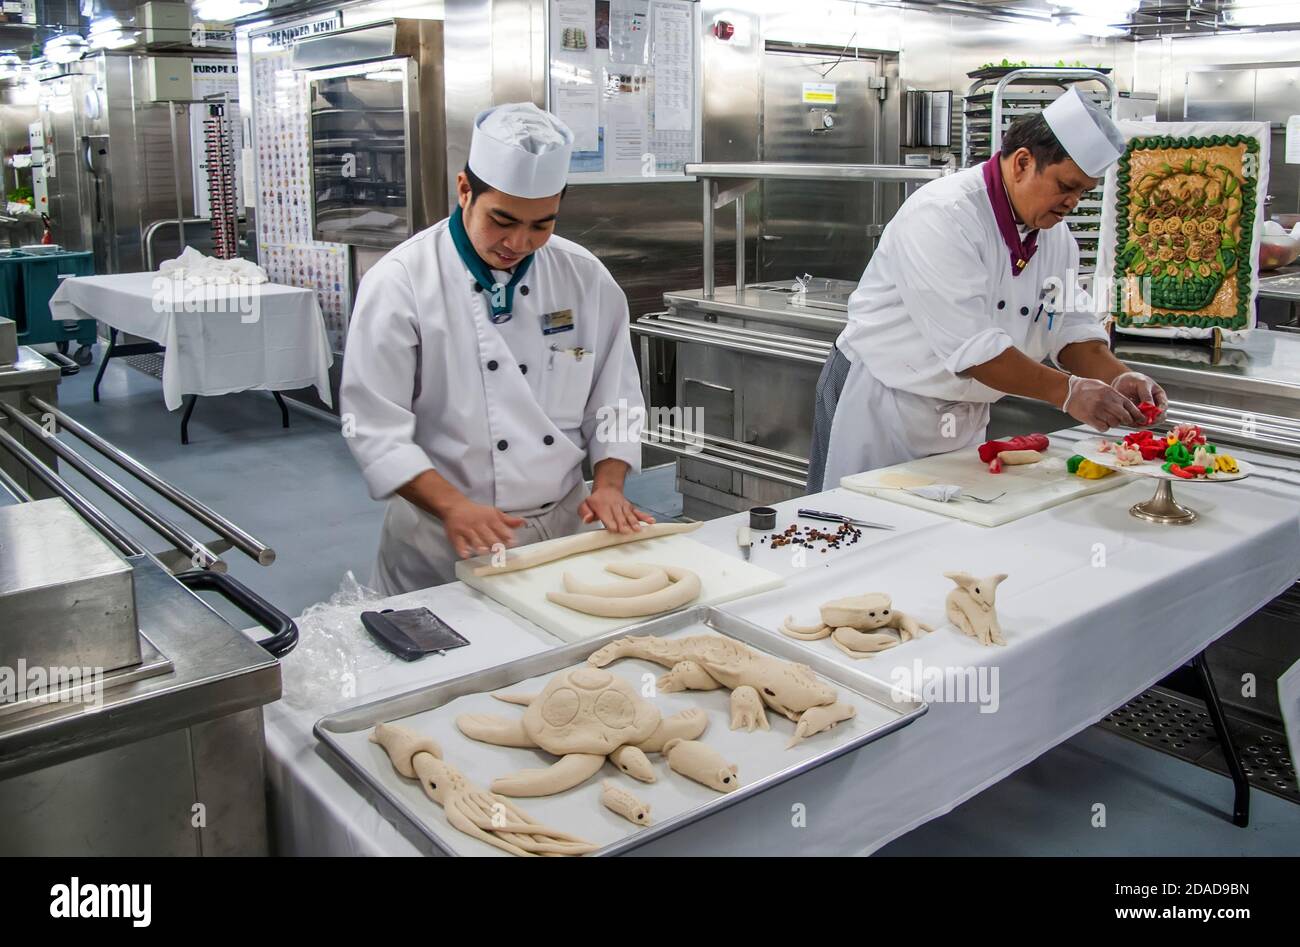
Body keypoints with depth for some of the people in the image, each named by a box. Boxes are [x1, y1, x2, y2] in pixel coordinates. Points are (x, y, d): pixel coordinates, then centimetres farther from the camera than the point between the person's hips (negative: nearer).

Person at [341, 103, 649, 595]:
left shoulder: (585, 277, 1)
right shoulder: (399, 282, -13)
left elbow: (614, 399, 7)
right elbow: (375, 426, -16)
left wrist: (608, 484, -7)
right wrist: (452, 505, -26)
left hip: (563, 526, 4)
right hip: (442, 542, -4)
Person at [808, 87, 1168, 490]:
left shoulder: (1056, 236, 4)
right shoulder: (942, 214, -23)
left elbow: (1070, 327, 8)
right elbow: (968, 345, -29)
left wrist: (1116, 377, -11)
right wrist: (1067, 392, -27)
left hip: (965, 420, 8)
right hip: (879, 407, -7)